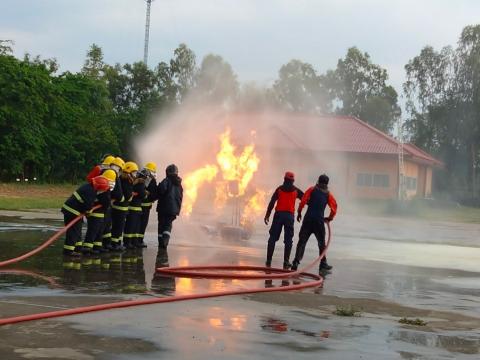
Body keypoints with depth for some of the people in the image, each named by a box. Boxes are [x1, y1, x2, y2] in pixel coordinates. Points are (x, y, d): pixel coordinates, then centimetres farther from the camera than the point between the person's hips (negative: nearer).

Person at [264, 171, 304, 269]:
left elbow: (272, 202, 2)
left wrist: (267, 215, 2)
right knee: (288, 239, 3)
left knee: (273, 238, 7)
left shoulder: (279, 189, 8)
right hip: (289, 215, -1)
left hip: (279, 214, 1)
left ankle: (269, 260, 3)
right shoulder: (296, 190, 7)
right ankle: (286, 262, -5)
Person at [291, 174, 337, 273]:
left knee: (302, 241, 3)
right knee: (321, 243, 14)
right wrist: (329, 218, 19)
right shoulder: (328, 194, 8)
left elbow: (303, 201, -5)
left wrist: (299, 213, 5)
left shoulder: (312, 190, 5)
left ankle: (296, 262, -6)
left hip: (308, 219, 0)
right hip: (319, 221, 0)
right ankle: (323, 264, 16)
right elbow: (334, 208, 3)